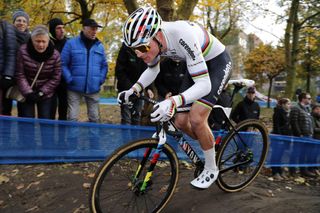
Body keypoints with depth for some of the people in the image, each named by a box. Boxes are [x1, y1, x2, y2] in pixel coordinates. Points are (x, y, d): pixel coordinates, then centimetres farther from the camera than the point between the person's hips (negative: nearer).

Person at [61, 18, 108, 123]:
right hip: (74, 88, -3)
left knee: (95, 118, 9)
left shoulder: (100, 46, 9)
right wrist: (69, 79, -11)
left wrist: (101, 79, 3)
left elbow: (104, 65, 16)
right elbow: (63, 64, -3)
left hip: (93, 89, 3)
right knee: (72, 118, 0)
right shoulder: (71, 43, -2)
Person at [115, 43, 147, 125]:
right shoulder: (127, 47, -12)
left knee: (137, 117, 8)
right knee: (126, 119, -5)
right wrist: (130, 88, -22)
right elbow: (119, 71, -14)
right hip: (126, 89, -3)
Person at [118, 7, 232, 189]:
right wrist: (134, 90, -14)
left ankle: (211, 169, 4)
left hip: (218, 62, -7)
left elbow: (204, 84, -38)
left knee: (196, 119, -21)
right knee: (181, 122, 0)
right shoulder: (151, 38, -18)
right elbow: (153, 70, 3)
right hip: (197, 65, 7)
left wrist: (173, 102, -54)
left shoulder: (183, 36, -39)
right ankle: (211, 146, 28)